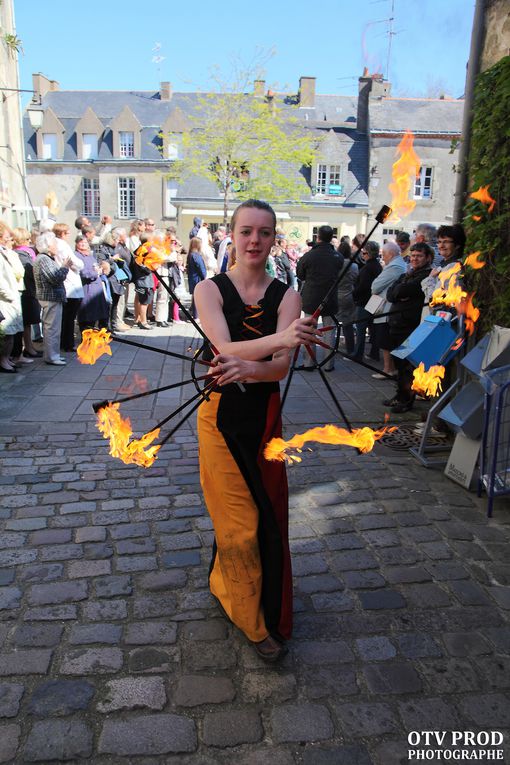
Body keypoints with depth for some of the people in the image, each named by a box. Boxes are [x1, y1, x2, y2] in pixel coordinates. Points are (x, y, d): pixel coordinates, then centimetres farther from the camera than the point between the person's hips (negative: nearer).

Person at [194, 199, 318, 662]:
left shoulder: (287, 296, -3)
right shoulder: (210, 289, -7)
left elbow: (281, 367, -15)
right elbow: (225, 348, -24)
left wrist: (249, 368, -38)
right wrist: (280, 339, -42)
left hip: (265, 416, 3)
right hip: (222, 417, -2)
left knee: (268, 515, 12)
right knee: (240, 523, 5)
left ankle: (226, 585, 41)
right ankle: (256, 622, 27)